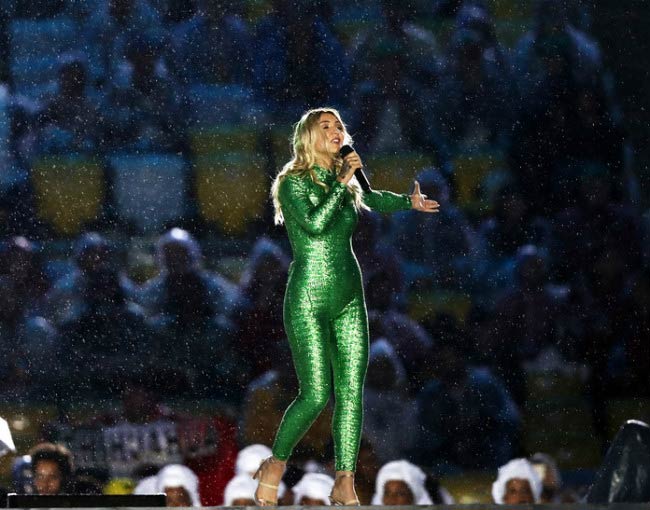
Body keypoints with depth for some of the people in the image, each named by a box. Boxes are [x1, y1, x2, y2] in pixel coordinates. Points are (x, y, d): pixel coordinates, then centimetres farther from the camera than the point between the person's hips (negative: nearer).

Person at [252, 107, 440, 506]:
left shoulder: (347, 183, 13)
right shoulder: (294, 182, -6)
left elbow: (374, 200, 36)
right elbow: (314, 224, -23)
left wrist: (409, 201, 32)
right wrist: (342, 182, -18)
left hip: (350, 297, 6)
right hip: (309, 297, -6)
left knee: (352, 392, -2)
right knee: (317, 394, -10)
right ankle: (275, 466, 11)